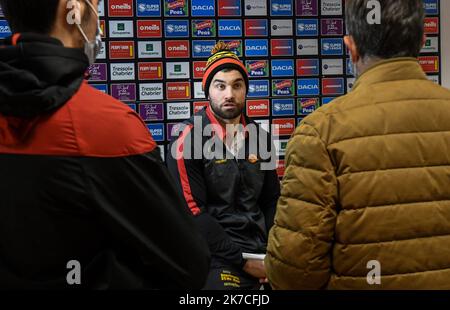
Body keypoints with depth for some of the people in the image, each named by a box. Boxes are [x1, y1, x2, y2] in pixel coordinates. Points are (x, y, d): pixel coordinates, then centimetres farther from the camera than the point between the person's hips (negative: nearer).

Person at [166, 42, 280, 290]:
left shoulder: (259, 137, 8)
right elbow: (192, 212, -12)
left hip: (261, 253, 5)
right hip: (219, 259, -5)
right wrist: (242, 261, -12)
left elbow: (271, 201, 13)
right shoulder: (188, 139, -8)